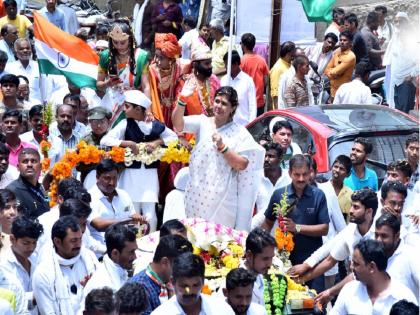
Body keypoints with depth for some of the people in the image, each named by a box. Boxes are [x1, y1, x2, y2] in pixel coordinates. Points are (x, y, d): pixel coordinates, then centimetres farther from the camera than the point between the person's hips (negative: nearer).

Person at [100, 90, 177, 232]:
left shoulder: (156, 125, -1)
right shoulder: (125, 124, -5)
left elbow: (174, 137, 12)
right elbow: (105, 141, -12)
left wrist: (158, 142, -5)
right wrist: (129, 143, -19)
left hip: (150, 174, 1)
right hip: (131, 174, -1)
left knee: (150, 214, -1)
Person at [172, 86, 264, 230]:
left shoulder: (240, 133, -1)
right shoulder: (203, 122, 4)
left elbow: (242, 165, -7)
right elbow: (178, 125, -13)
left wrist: (222, 147, -18)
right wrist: (182, 101, -28)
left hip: (222, 197, -2)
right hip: (197, 193, 2)